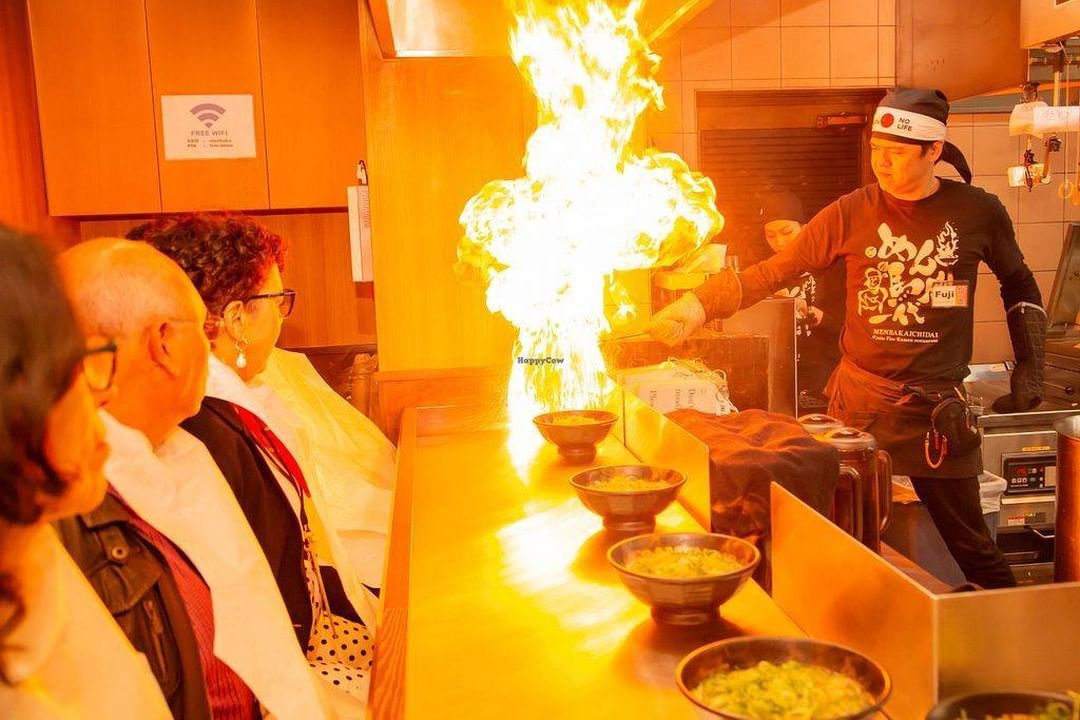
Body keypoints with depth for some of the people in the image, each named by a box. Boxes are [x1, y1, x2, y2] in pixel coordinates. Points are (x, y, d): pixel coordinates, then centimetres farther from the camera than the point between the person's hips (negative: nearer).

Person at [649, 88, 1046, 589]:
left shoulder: (979, 212, 0)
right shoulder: (851, 213, -2)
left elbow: (1019, 286, 17)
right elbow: (771, 274, -2)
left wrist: (1029, 370, 10)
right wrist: (697, 306, -14)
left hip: (938, 408, 0)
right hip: (859, 402, 0)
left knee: (972, 547, 6)